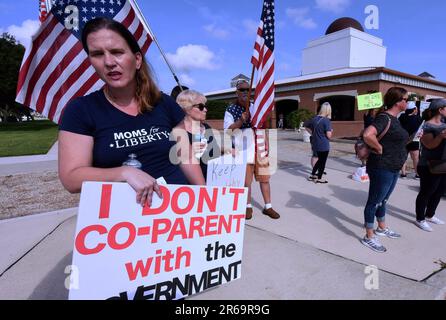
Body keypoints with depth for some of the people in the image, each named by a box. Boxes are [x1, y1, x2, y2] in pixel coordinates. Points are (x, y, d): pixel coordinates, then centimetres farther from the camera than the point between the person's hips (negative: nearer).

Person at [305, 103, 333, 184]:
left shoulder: (314, 118, 4)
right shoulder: (326, 120, -16)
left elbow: (306, 127, 18)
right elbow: (329, 135, -19)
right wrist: (331, 132, 2)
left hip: (315, 144, 7)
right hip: (324, 145, -7)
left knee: (320, 160, 23)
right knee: (323, 161, 9)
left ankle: (312, 175, 27)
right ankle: (319, 178, 18)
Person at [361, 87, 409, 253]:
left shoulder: (394, 118, 11)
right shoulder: (384, 118, -19)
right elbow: (368, 135, -39)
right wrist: (379, 148, -23)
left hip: (393, 169, 10)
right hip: (382, 168, -10)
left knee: (383, 200, 23)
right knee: (374, 201, 2)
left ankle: (382, 228, 42)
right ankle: (369, 237, 14)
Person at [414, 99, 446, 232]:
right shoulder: (427, 126, -14)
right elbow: (430, 145, -24)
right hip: (429, 168, -9)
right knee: (426, 193, 1)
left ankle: (430, 215, 35)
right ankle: (420, 219, 14)